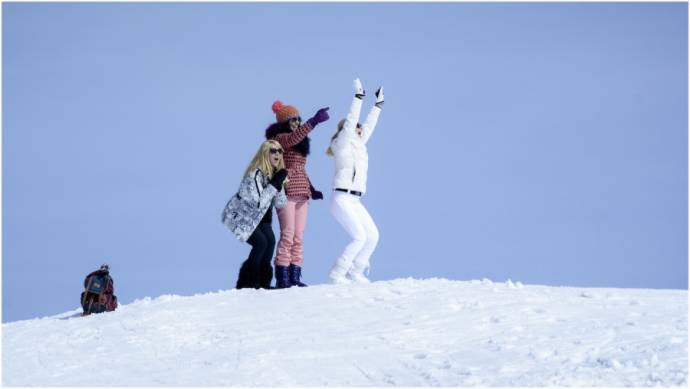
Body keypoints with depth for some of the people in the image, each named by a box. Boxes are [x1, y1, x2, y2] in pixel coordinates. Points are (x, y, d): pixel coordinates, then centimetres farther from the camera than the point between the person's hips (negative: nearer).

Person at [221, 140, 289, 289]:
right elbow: (258, 203, -35)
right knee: (261, 242, -21)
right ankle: (246, 282, -10)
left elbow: (280, 204, -5)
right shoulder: (255, 173, -28)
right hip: (239, 215, -7)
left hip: (258, 216, 7)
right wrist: (275, 184, -35)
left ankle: (263, 282, -4)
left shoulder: (275, 173, -3)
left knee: (270, 240, -13)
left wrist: (280, 185, -21)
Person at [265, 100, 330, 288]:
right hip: (286, 192, -8)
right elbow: (293, 138, -26)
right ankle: (282, 277, -13)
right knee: (288, 235, -13)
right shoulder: (279, 138, -4)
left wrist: (311, 189, 14)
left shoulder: (300, 143, 21)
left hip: (301, 194, 8)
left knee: (298, 237, 4)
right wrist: (314, 121, -34)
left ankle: (294, 276, 3)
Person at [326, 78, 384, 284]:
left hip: (355, 201, 9)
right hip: (342, 199, -9)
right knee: (359, 237, -17)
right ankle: (337, 274, -11)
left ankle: (355, 272, 11)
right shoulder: (342, 143, -2)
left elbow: (369, 125, 27)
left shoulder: (358, 144, 18)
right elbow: (351, 121, -12)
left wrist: (379, 103, 30)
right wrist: (358, 96, -12)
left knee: (372, 235, 2)